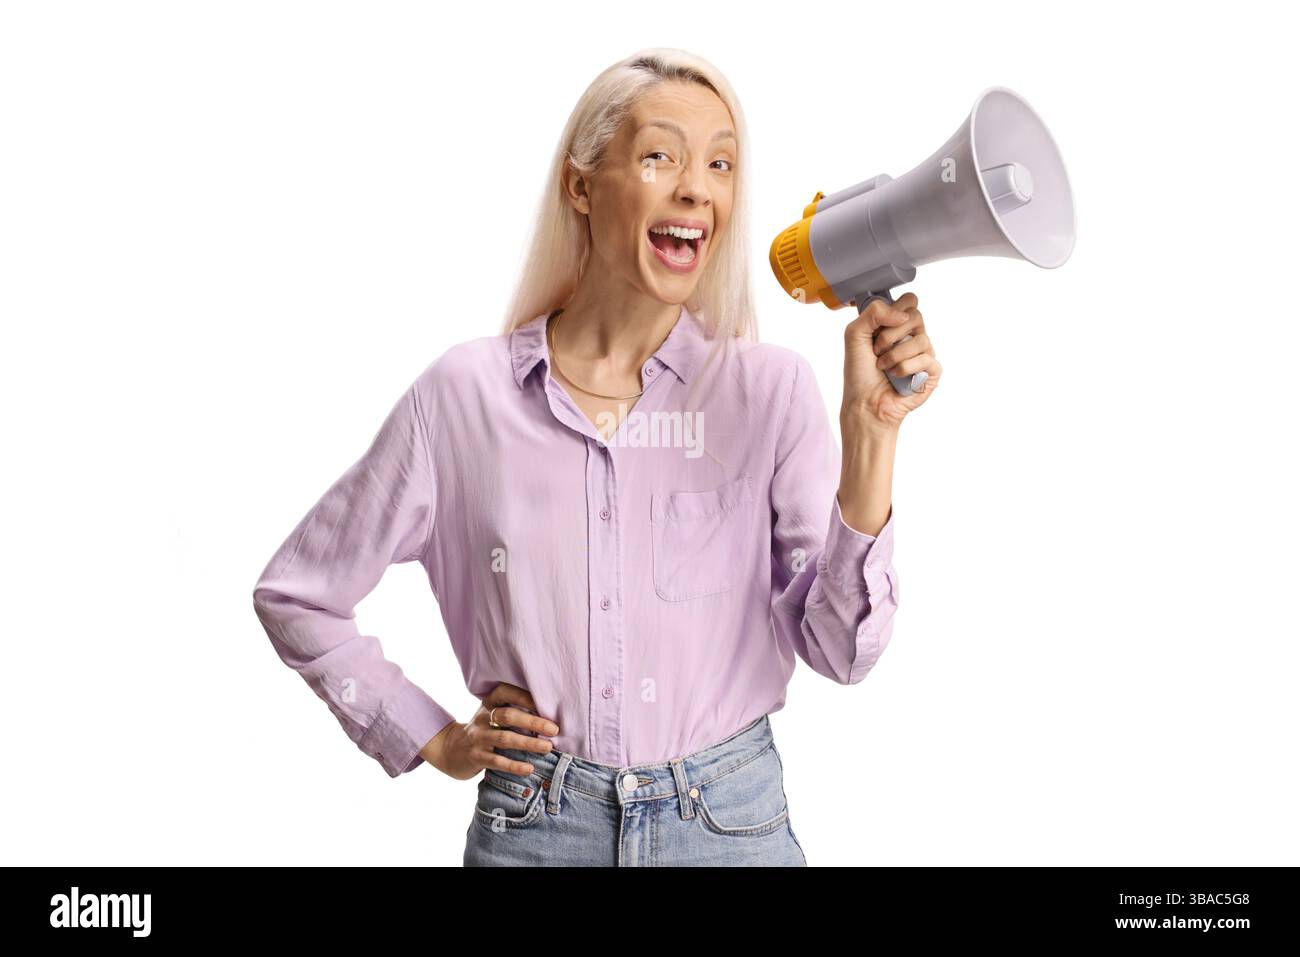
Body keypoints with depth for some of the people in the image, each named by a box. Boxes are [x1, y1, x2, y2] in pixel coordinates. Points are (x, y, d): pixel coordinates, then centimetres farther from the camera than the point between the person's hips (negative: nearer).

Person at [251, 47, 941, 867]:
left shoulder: (772, 389, -6)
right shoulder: (460, 395, -7)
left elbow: (842, 648, -10)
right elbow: (295, 593, 4)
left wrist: (871, 427, -18)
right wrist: (435, 741, 1)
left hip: (733, 821, 1)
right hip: (533, 824, 0)